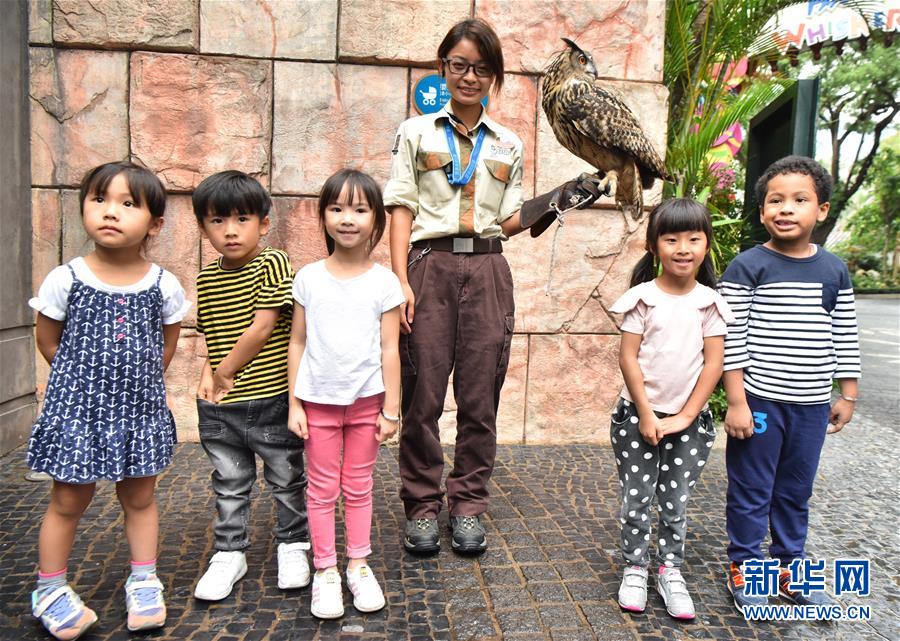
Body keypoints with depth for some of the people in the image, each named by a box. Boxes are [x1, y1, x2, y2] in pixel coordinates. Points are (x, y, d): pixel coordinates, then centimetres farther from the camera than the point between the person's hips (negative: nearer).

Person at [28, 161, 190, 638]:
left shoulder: (163, 285, -6)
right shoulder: (66, 279, -9)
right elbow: (47, 338, 4)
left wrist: (139, 381, 7)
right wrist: (86, 380, 5)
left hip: (141, 407, 1)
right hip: (78, 408, -1)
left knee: (140, 498, 15)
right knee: (68, 501, 11)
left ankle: (143, 581, 32)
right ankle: (50, 590, 31)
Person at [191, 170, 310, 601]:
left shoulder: (272, 263, -12)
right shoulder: (206, 278, 6)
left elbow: (262, 328, -17)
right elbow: (210, 332, 13)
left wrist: (226, 371, -9)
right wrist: (208, 374, -5)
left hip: (271, 398, -4)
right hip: (218, 407, 5)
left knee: (287, 478, 13)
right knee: (229, 484, 17)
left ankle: (292, 545, 33)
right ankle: (229, 554, 33)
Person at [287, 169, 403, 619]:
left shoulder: (384, 282, -4)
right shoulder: (309, 278, -2)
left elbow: (389, 349, -2)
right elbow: (297, 343, 2)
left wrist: (391, 409, -3)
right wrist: (294, 404, -1)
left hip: (366, 400, 0)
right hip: (318, 400, 1)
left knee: (358, 488, 12)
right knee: (322, 489, 10)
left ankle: (359, 565, 28)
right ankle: (325, 571, 24)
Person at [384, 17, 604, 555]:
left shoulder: (509, 146, 15)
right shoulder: (417, 133, 9)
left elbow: (509, 222, 14)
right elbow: (402, 209, 2)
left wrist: (558, 200, -1)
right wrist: (400, 280, -9)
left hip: (487, 273, 2)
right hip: (431, 267, -2)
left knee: (480, 396, 4)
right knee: (423, 394, -1)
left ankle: (468, 506, 19)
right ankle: (422, 507, 15)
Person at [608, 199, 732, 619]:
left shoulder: (710, 302, 0)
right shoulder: (642, 298, -6)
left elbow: (713, 363, -2)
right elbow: (628, 357, -8)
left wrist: (686, 416, -8)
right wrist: (646, 414, -11)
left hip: (689, 420, 2)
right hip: (639, 416, -1)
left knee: (675, 502, 11)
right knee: (636, 499, 7)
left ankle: (670, 570, 27)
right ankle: (635, 568, 23)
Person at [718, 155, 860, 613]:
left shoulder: (835, 271, 5)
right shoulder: (746, 268, -8)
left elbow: (844, 338, 11)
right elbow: (732, 340, -11)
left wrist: (847, 395, 10)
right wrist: (736, 401, -13)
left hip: (812, 405, 4)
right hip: (758, 401, -4)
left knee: (796, 493, 17)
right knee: (751, 492, 7)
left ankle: (788, 568, 34)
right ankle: (744, 568, 25)